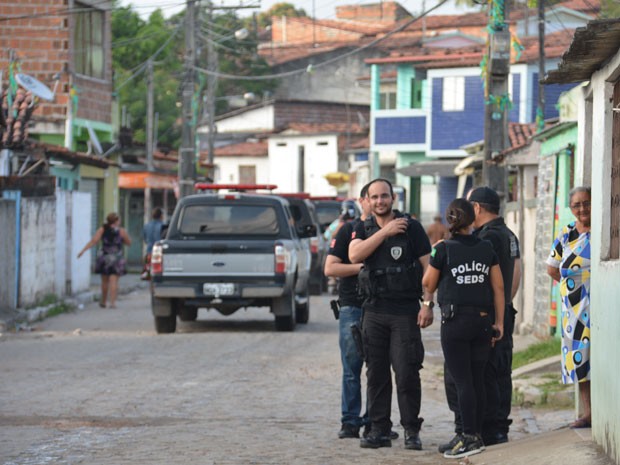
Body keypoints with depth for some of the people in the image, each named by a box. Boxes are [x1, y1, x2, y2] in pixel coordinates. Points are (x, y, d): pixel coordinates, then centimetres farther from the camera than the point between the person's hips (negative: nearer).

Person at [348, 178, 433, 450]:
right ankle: (379, 430, 12)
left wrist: (427, 304, -10)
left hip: (405, 311, -4)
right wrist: (384, 232, -13)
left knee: (407, 373, -7)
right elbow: (354, 255, -10)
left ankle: (412, 430, 0)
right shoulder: (364, 230, 10)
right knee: (377, 373, 6)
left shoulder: (411, 227, 0)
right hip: (374, 312, 4)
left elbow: (428, 267, -1)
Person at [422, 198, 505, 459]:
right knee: (477, 380, 11)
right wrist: (498, 322, 11)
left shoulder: (443, 249, -5)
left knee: (462, 381, -4)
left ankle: (470, 438, -8)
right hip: (483, 320, 4)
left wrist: (433, 258, 15)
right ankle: (477, 435, 15)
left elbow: (429, 285, 3)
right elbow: (498, 287, 6)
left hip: (455, 320, -4)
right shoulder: (486, 249, 6)